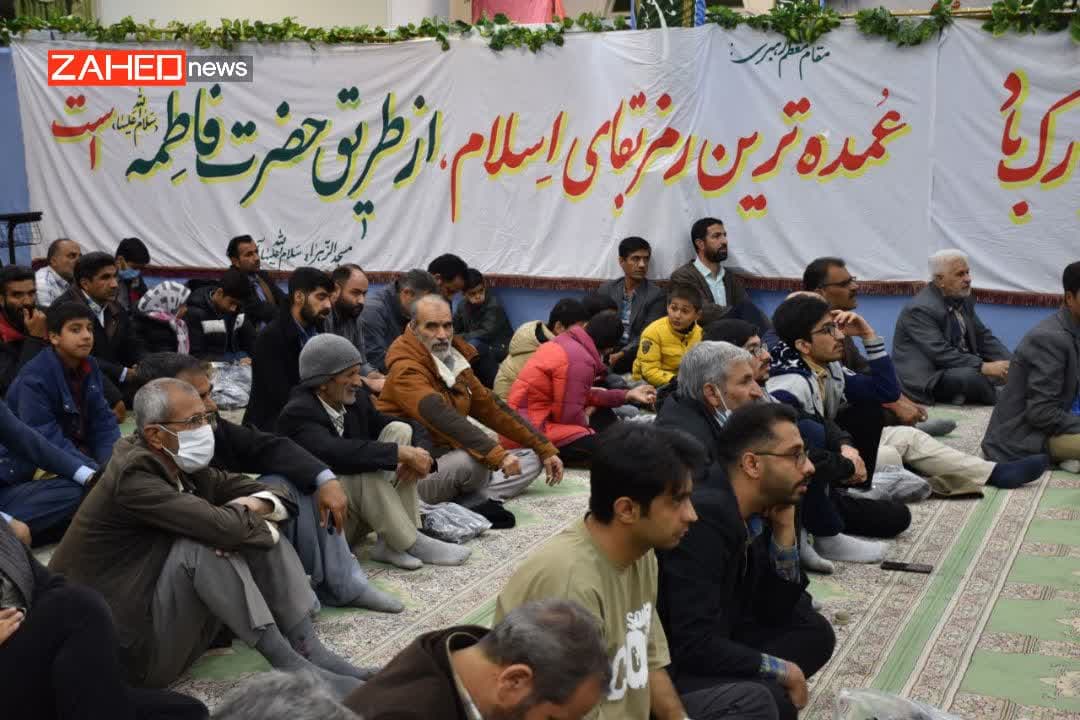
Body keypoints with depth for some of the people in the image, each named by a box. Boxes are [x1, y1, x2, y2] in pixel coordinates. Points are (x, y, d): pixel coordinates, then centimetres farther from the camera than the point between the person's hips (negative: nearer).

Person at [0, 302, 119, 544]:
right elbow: (47, 442, -27)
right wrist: (92, 476, -37)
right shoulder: (33, 379, -20)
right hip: (23, 473, -8)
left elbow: (103, 423, 1)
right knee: (77, 491, -33)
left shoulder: (90, 367, 3)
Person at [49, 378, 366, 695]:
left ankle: (310, 651, -9)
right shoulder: (132, 475, -21)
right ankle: (288, 665, -23)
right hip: (128, 639, -9)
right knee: (202, 543, -29)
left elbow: (277, 497, 6)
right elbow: (221, 526, -33)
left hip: (174, 614, 9)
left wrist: (252, 506, -16)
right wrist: (250, 517, -11)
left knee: (256, 531, -1)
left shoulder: (180, 463, 3)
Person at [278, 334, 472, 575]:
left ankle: (391, 542, -13)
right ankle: (411, 545, -15)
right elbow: (336, 453, -38)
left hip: (357, 510, 8)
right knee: (366, 470, -32)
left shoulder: (356, 398, 2)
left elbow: (415, 428, 6)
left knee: (399, 430, -6)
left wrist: (420, 453, -18)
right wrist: (402, 453, -33)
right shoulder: (297, 415, -19)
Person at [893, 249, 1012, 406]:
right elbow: (941, 355, -27)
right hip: (927, 377, -8)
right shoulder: (920, 309, -20)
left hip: (963, 367, 8)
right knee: (972, 377, -31)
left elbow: (983, 337, 8)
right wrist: (984, 367, -31)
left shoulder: (963, 299, 6)